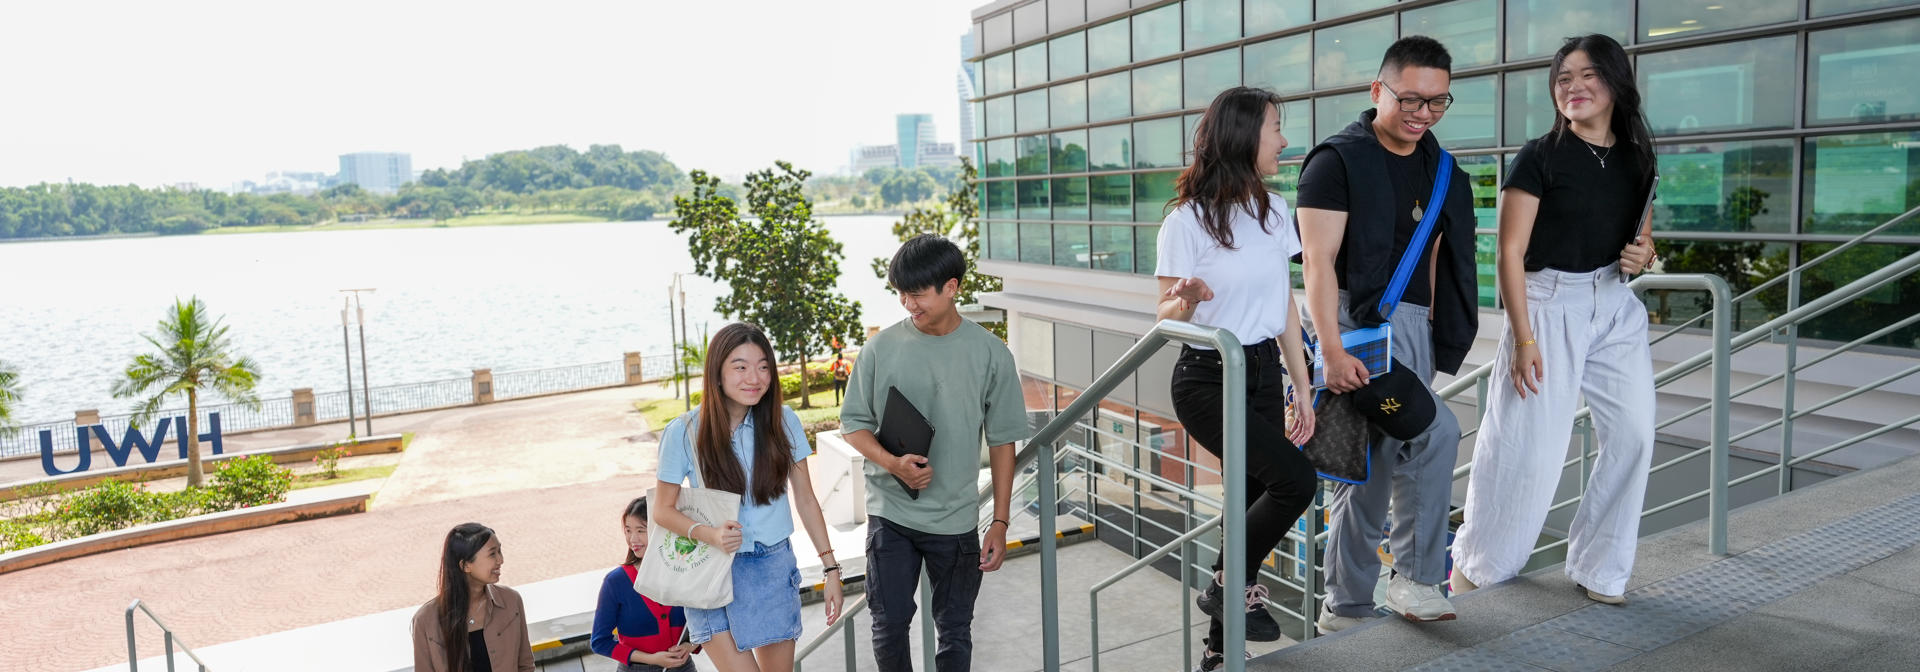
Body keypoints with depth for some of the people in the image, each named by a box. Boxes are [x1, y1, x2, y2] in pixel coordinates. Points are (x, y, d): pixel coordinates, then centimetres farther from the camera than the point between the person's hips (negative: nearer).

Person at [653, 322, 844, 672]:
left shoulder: (783, 422, -6)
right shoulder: (684, 432, -12)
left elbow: (806, 500, 2)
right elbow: (664, 510, -4)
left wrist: (831, 568, 2)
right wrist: (709, 535, -23)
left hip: (774, 567, 3)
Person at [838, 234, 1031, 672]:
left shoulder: (990, 353, -5)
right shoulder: (883, 347, -4)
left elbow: (1002, 442, -1)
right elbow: (853, 423, 2)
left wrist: (1000, 522, -3)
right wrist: (893, 464, -17)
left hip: (957, 519, 0)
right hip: (891, 512, 0)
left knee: (955, 630, 11)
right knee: (890, 623, 3)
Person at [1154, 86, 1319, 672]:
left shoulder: (1274, 210, 9)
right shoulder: (1189, 220, -10)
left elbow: (1285, 307, 13)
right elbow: (1165, 317, -8)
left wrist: (1303, 391, 12)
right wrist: (1188, 300, -32)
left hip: (1265, 374, 6)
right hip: (1207, 378, -6)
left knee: (1253, 500, 6)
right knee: (1294, 480, -20)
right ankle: (1231, 585, 5)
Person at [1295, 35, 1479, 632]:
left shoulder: (1439, 171, 15)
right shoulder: (1338, 160, -6)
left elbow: (1431, 259, 19)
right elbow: (1318, 261, -13)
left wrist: (1428, 339, 11)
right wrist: (1331, 350, -23)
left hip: (1410, 329, 6)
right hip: (1352, 323, -6)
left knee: (1375, 467, 5)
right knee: (1434, 432, -19)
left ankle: (1346, 610, 13)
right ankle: (1417, 577, -2)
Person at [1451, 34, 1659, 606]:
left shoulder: (1635, 159, 9)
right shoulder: (1540, 157, -8)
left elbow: (1643, 237, 22)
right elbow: (1510, 252, -10)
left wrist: (1642, 256, -3)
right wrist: (1523, 338, -15)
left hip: (1615, 306, 6)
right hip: (1550, 305, -5)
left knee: (1634, 433, -1)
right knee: (1529, 445, -3)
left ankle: (1598, 567, 16)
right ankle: (1478, 563, 17)